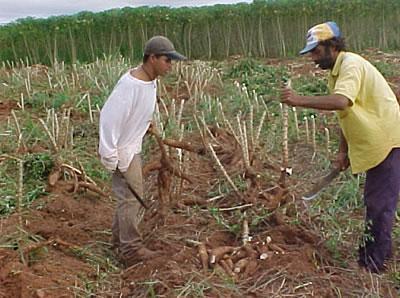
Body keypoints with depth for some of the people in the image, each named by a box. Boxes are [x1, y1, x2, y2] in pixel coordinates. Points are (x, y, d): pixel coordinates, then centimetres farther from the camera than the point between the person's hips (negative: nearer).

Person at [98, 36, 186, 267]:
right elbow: (109, 117, -27)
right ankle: (132, 250, 9)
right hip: (122, 150, -9)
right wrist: (109, 156, -24)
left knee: (130, 195, 19)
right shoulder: (130, 85, -27)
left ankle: (121, 239, 34)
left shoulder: (150, 81, 1)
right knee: (131, 197, -3)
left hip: (133, 147, 9)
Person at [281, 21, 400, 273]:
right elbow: (346, 114, 16)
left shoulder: (351, 65, -19)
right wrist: (343, 151, 13)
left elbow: (341, 102, -39)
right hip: (374, 145, 10)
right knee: (374, 201, 19)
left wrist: (299, 100, -37)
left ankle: (373, 261, 7)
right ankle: (373, 252, 32)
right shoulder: (337, 71, 11)